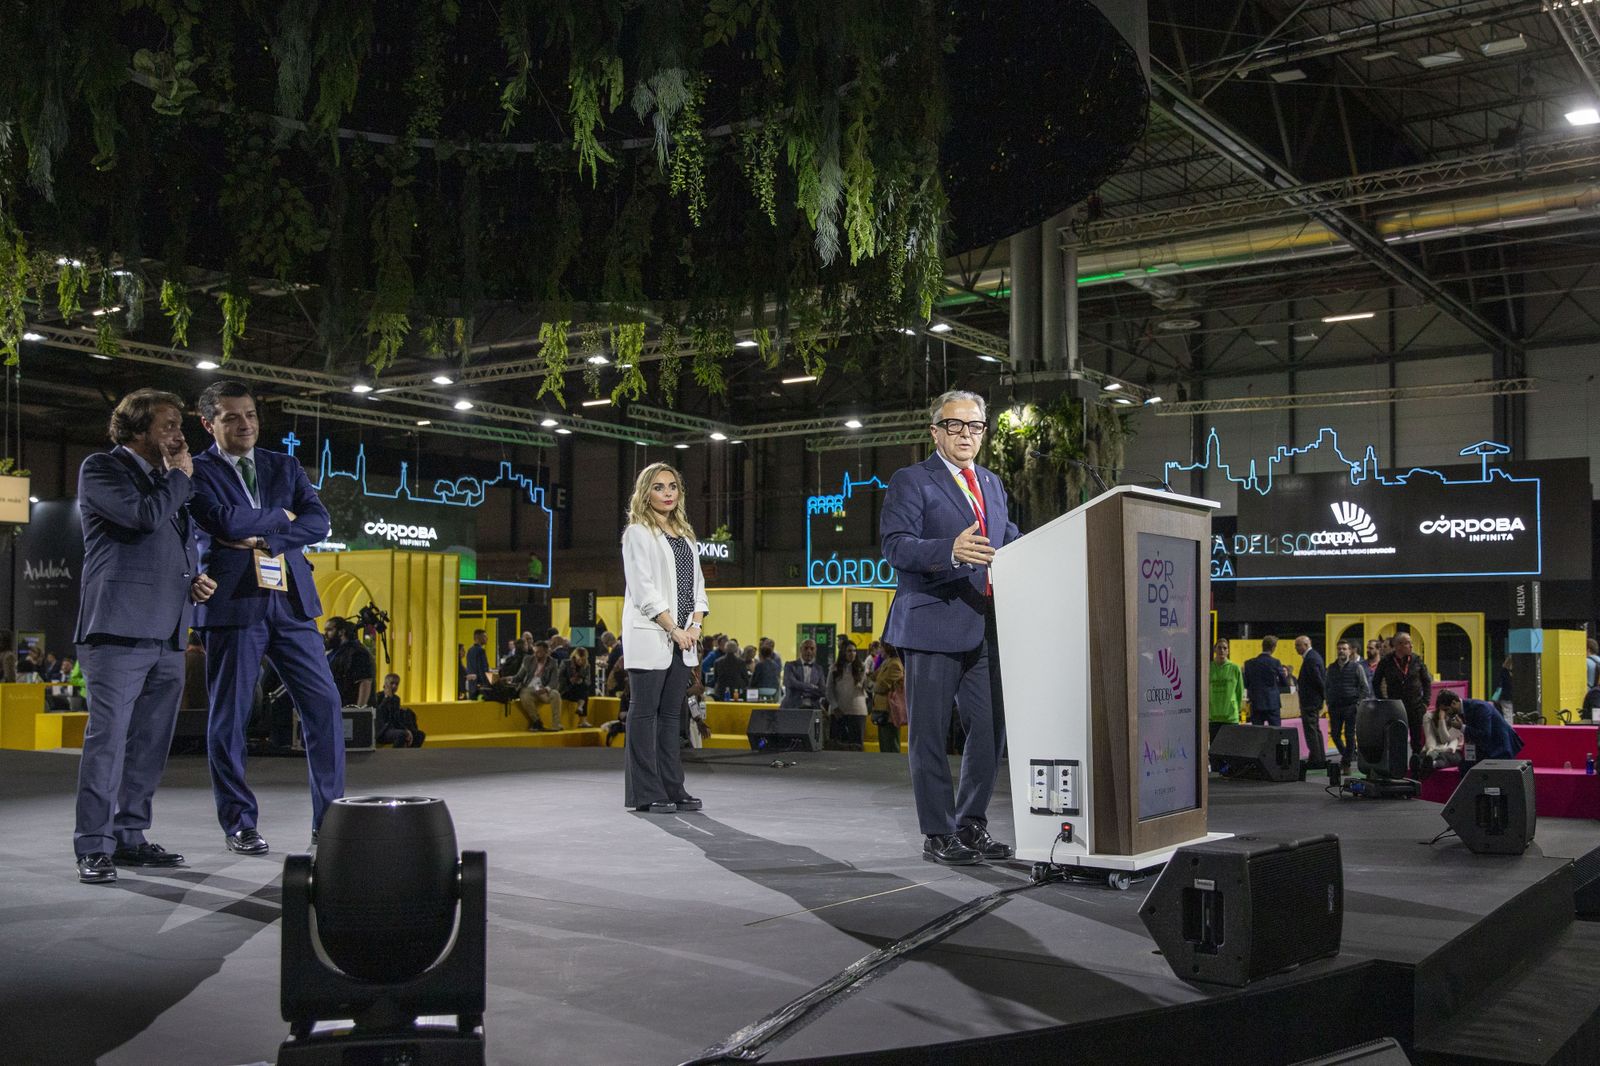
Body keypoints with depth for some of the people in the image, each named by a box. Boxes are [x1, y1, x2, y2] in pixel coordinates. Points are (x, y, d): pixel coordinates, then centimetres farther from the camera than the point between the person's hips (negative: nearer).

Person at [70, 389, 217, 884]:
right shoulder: (101, 467, 2)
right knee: (108, 735, -9)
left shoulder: (168, 481, 24)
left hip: (167, 632, 8)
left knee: (150, 740, 8)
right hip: (121, 624, -7)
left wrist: (197, 579, 12)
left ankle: (129, 836, 15)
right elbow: (144, 515, -15)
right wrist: (180, 478, 0)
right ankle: (93, 847, -5)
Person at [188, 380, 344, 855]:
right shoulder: (198, 471, 2)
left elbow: (318, 521, 3)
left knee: (323, 703, -1)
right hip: (234, 603, -4)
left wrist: (264, 538, -10)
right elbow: (225, 521, -15)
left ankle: (329, 817, 7)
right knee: (229, 714, 2)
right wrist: (281, 516, -1)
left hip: (291, 602, 4)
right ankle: (238, 824, 14)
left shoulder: (285, 466, 15)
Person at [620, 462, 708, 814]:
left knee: (670, 713, 8)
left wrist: (695, 626, 0)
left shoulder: (685, 534, 18)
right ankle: (645, 793, -1)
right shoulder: (638, 533, -3)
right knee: (645, 712, -3)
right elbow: (643, 590, -11)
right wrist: (674, 629, -15)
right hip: (650, 636, -7)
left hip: (682, 638, 7)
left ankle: (672, 788, 11)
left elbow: (696, 584, 16)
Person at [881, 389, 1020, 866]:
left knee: (991, 729, 8)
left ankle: (971, 824, 21)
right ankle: (938, 834, 9)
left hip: (986, 627, 7)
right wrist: (951, 551, -30)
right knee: (930, 733, 0)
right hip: (933, 626, -6)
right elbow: (896, 546, -14)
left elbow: (1010, 541, 23)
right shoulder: (910, 481, -2)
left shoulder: (992, 484, 20)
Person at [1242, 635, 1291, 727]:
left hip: (1256, 704, 2)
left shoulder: (1249, 663, 0)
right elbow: (1285, 683, 1)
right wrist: (1285, 674, 20)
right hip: (1272, 703, -2)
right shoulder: (1275, 663, -8)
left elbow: (1246, 684, 4)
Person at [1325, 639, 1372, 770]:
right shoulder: (1331, 668, 11)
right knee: (1335, 733, 3)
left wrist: (1359, 703, -7)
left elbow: (1365, 687, 1)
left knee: (1349, 735, -2)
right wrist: (1329, 703, 9)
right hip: (1335, 706, 4)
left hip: (1351, 706, -4)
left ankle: (1347, 762, 5)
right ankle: (1346, 754, 26)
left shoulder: (1357, 667, 0)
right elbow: (1328, 687, 18)